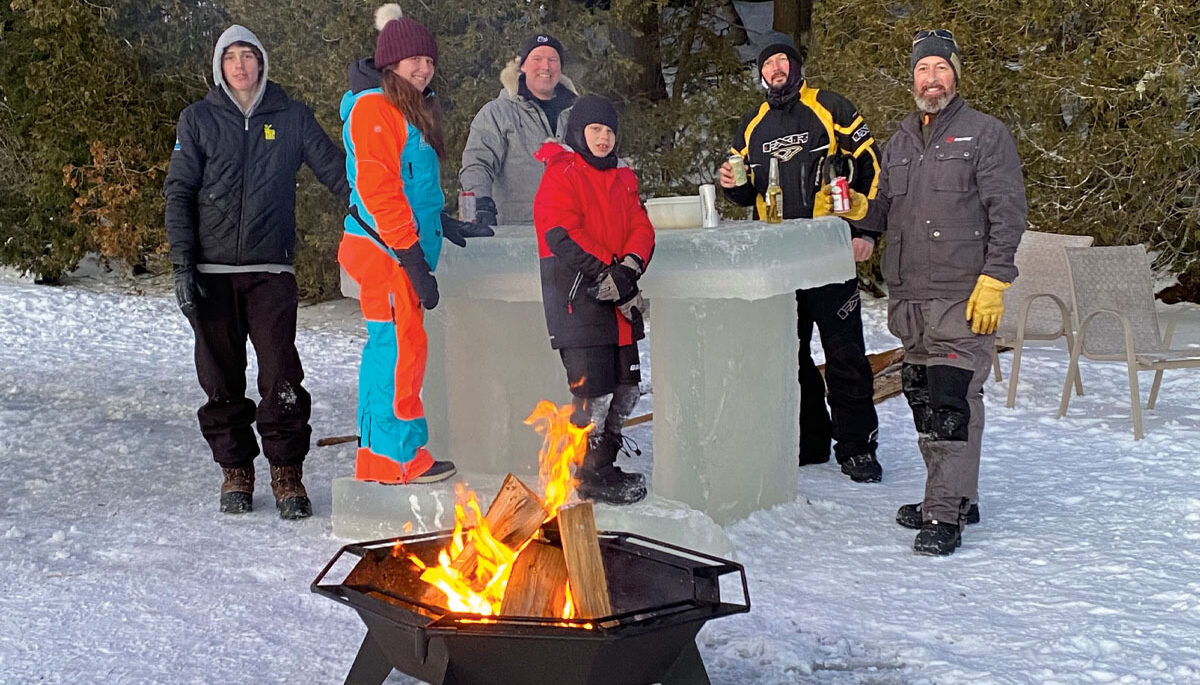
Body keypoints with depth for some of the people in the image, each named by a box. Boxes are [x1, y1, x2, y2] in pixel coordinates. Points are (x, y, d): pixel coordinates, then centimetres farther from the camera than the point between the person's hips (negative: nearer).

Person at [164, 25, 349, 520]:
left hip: (271, 270, -1)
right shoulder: (198, 119, 8)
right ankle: (235, 471, 18)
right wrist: (182, 263, -3)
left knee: (281, 377, -9)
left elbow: (336, 170, 8)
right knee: (221, 377, 5)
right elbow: (178, 192, 6)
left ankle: (287, 475, 2)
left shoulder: (292, 118, 9)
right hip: (211, 270, 1)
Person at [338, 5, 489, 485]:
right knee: (401, 347, -8)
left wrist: (445, 226, 19)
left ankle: (378, 456, 20)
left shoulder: (410, 110, 20)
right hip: (384, 251, -10)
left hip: (402, 252, 10)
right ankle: (401, 456, -1)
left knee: (389, 348, 13)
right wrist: (414, 260, -20)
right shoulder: (374, 108, -12)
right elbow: (376, 189, -19)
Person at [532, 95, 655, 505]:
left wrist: (629, 266, -11)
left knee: (626, 383, 11)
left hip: (619, 299, 8)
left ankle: (604, 464, 25)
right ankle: (592, 476, 2)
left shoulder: (622, 180, 19)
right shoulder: (561, 175, -5)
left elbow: (642, 228, 9)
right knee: (593, 386, -10)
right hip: (576, 296, -8)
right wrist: (606, 274, -18)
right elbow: (562, 236, -15)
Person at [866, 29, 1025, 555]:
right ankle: (956, 497, 23)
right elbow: (882, 209, 26)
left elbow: (1008, 213, -7)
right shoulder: (899, 142, 18)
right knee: (922, 399, 11)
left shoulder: (986, 134, -1)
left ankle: (945, 514, -10)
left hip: (962, 299, -7)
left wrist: (993, 280, -14)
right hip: (909, 299, 7)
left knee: (952, 403, -11)